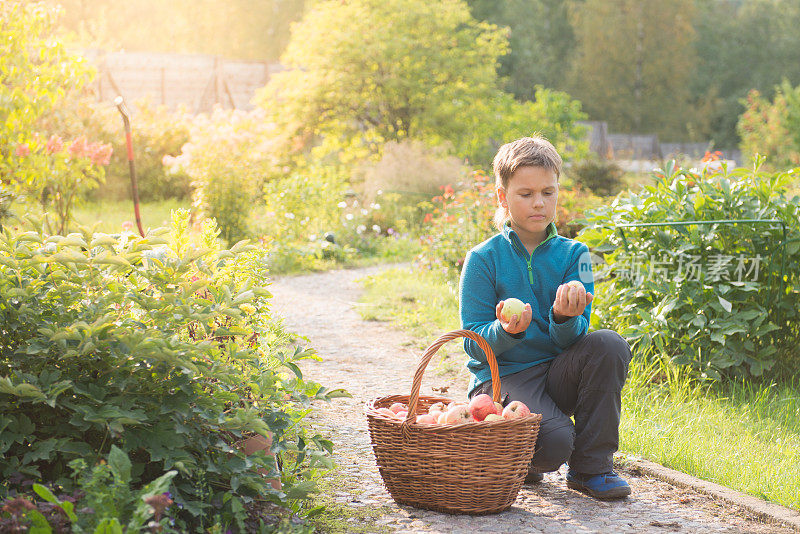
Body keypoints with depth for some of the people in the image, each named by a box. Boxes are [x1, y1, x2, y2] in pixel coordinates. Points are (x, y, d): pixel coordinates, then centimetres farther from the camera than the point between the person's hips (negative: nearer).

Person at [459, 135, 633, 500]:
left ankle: (591, 468, -11)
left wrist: (565, 317, -31)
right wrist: (507, 331, -30)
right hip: (502, 375, -4)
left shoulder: (572, 254, 2)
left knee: (609, 345, -26)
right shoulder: (483, 259, -5)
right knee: (555, 442, -31)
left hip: (558, 374, 4)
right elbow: (475, 344, -8)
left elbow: (570, 339, -7)